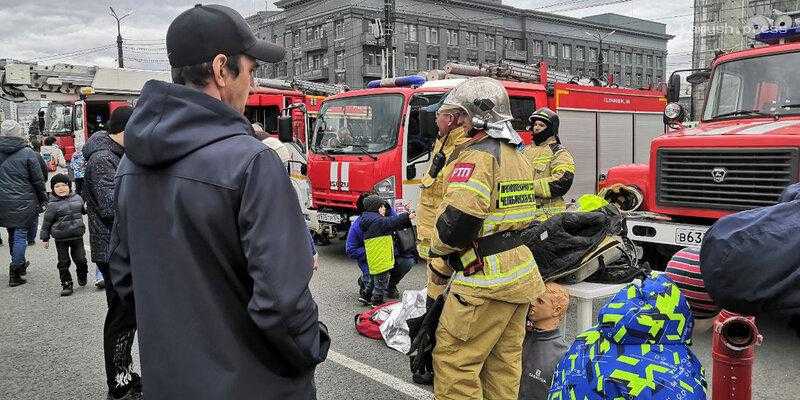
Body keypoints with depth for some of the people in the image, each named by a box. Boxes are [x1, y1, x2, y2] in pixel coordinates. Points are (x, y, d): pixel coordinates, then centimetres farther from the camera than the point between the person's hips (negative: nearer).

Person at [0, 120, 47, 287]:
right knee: (20, 234, 2)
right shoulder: (27, 153, -10)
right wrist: (43, 199, 6)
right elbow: (38, 180, -6)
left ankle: (19, 265, 33)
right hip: (22, 202, -4)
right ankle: (15, 271, 1)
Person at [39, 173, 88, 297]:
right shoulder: (52, 204, -5)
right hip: (60, 238, -2)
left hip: (77, 236, 2)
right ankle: (66, 284, 14)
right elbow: (46, 222, 1)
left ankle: (82, 276, 31)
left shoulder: (77, 198, 3)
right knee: (63, 262, 4)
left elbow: (84, 210, 23)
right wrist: (45, 238, 3)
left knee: (80, 259, 4)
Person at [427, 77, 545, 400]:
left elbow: (456, 223, -25)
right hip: (521, 273, 10)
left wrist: (438, 255, -5)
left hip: (486, 280, -10)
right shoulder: (517, 155, 16)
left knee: (454, 360, -2)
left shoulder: (478, 156, -15)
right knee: (504, 358, 17)